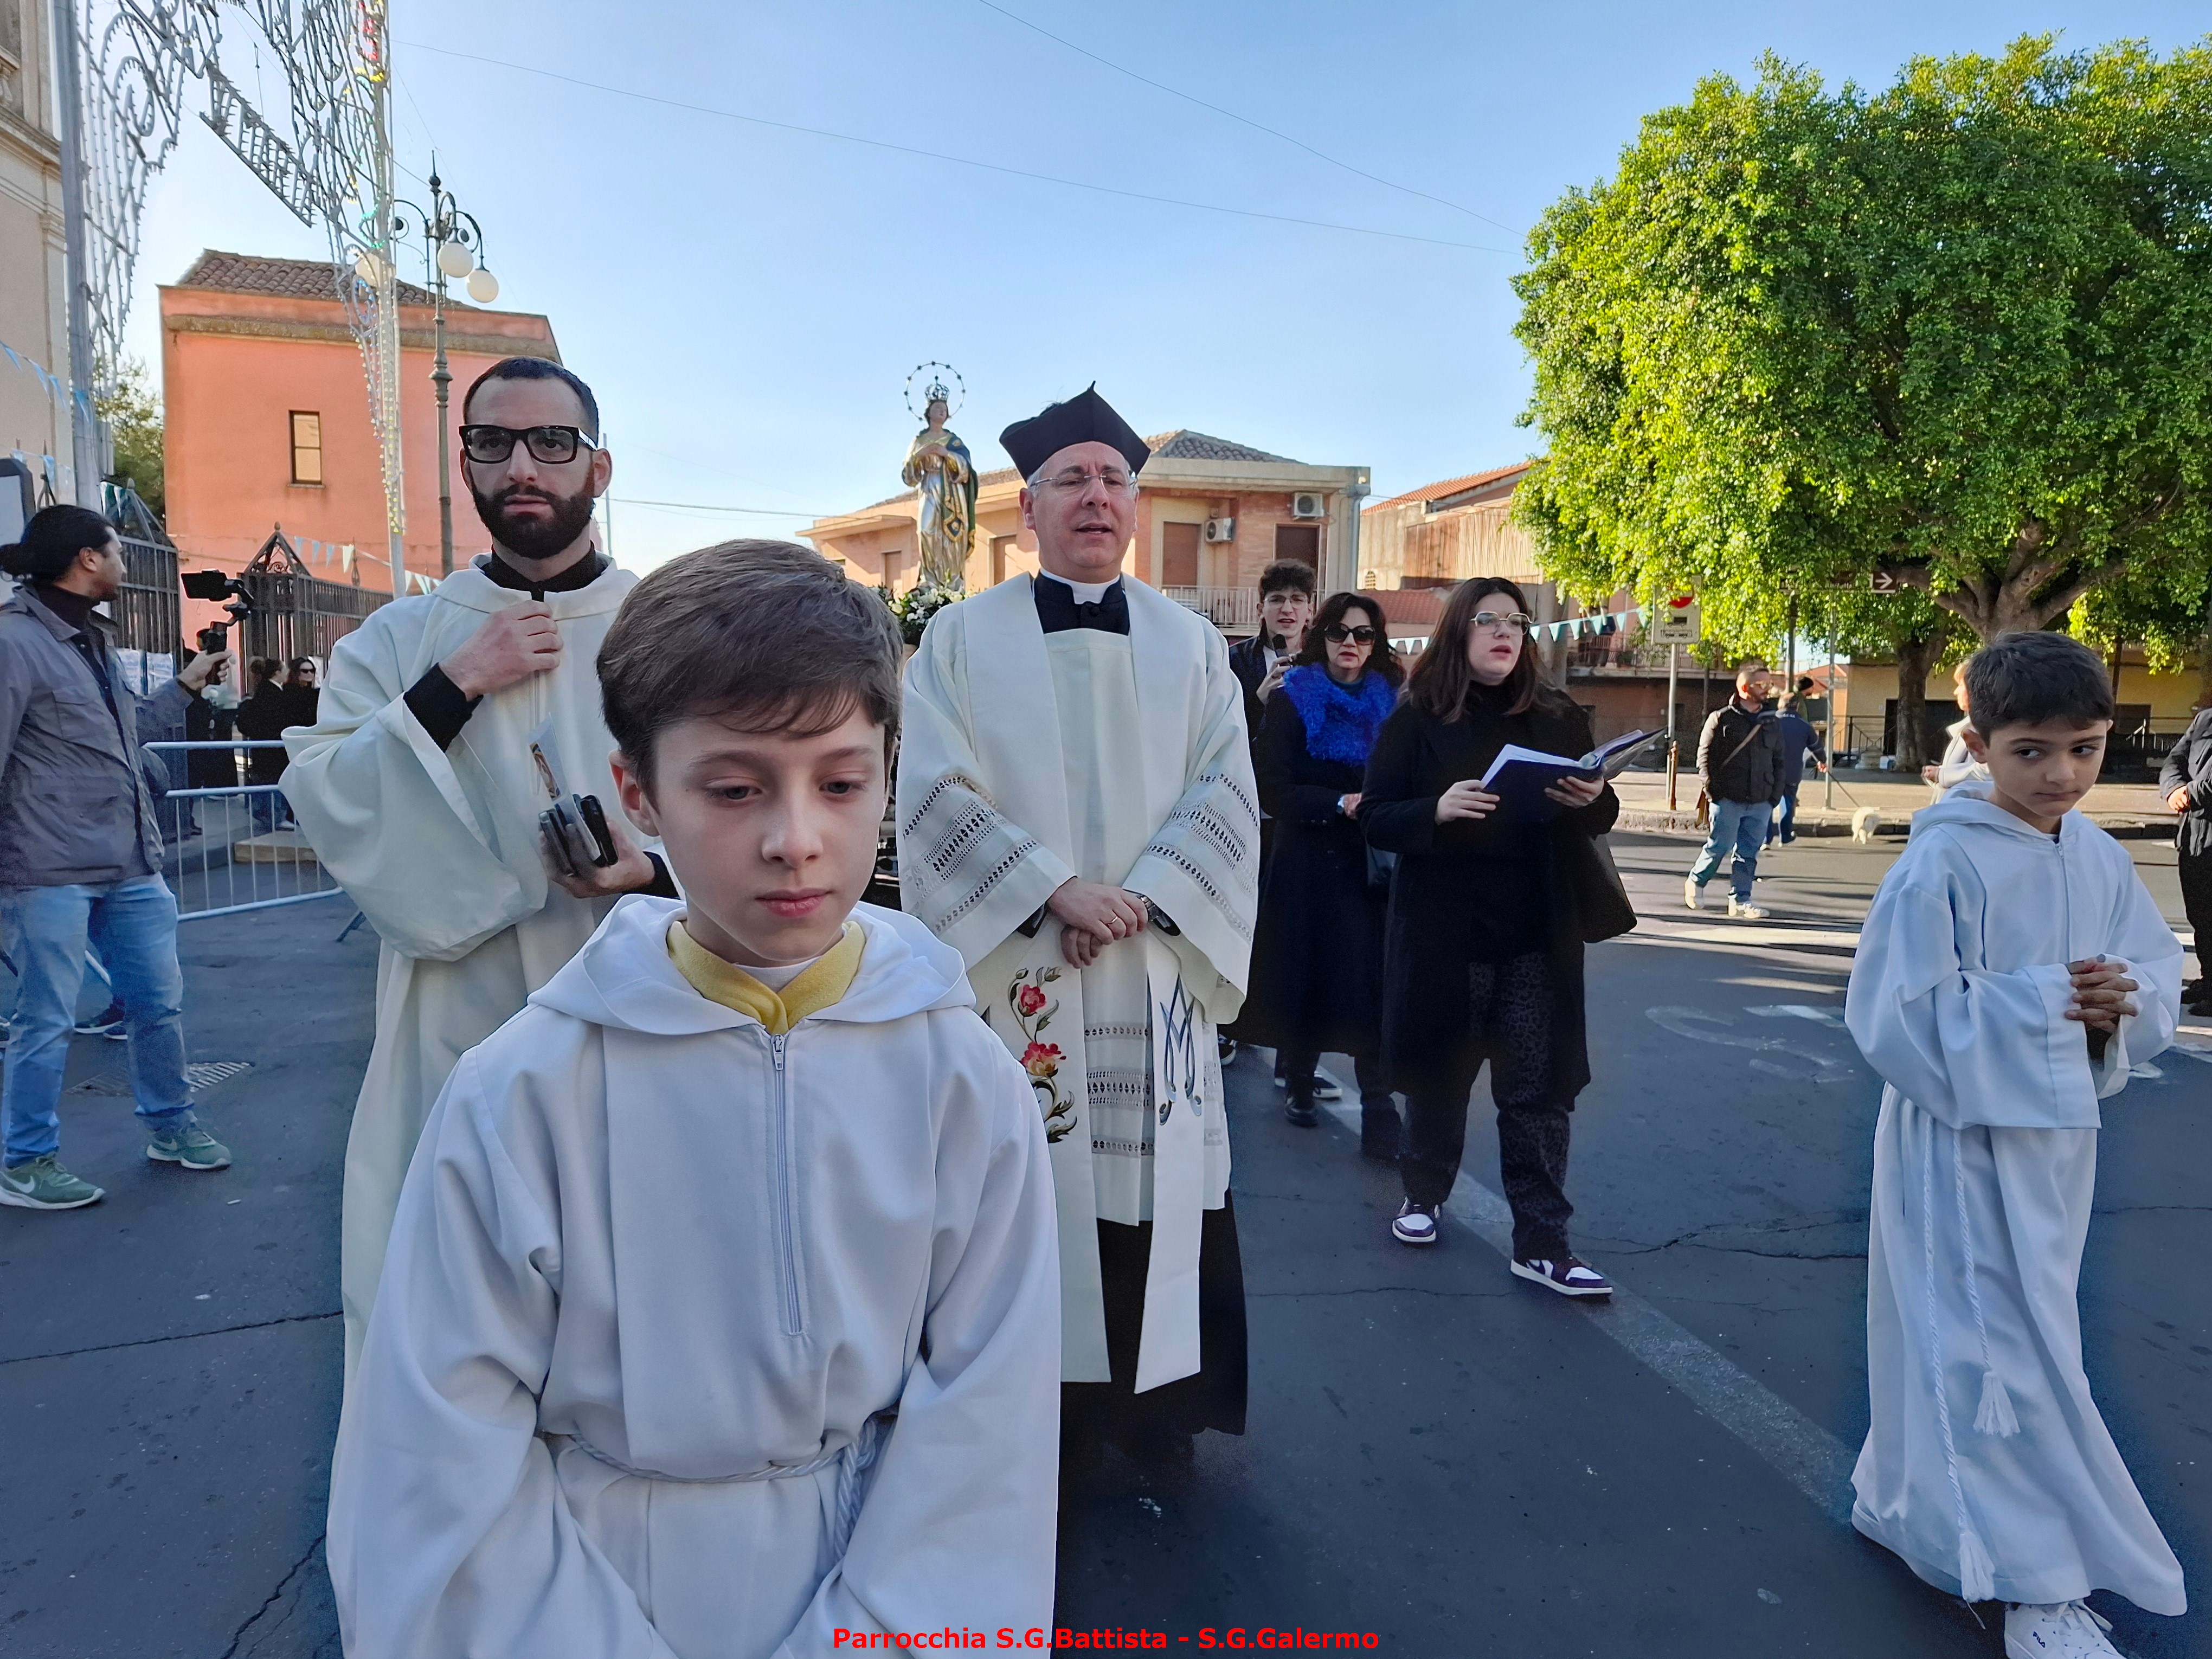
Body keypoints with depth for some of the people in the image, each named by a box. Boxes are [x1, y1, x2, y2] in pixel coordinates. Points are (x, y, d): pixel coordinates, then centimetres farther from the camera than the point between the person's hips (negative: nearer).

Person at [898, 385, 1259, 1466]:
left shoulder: (1192, 646, 9)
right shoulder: (963, 637, 3)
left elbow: (1226, 795, 2)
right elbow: (936, 793, -6)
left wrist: (1137, 901, -13)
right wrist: (1056, 891, -16)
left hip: (1154, 977, 2)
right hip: (1012, 969, -2)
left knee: (1154, 1181, 7)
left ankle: (1155, 1403, 25)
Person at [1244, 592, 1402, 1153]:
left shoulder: (1389, 704, 11)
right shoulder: (1293, 701, 0)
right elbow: (1272, 791, -8)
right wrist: (1341, 804, -17)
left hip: (1372, 866, 2)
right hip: (1307, 863, -2)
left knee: (1370, 983, -5)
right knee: (1305, 978, 5)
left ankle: (1379, 1114, -3)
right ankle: (1299, 1086, 26)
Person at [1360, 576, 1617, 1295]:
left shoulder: (1558, 717, 7)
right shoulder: (1417, 719, 0)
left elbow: (1600, 816, 12)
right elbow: (1375, 817, -4)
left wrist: (1594, 799, -11)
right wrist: (1438, 810, -22)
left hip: (1538, 932, 2)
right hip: (1441, 928, -1)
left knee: (1538, 1088, 1)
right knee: (1438, 1069, 12)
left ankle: (1542, 1244, 10)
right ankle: (1423, 1194, 34)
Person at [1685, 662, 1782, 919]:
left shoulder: (1770, 722, 14)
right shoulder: (1721, 719, -2)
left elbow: (1778, 761, 19)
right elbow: (1705, 756, -2)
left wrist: (1775, 795, 9)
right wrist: (1713, 791, -9)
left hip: (1761, 803, 5)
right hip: (1728, 800, -4)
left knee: (1749, 852, 5)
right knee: (1719, 846, -1)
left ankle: (1740, 899, 11)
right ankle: (1696, 882, 22)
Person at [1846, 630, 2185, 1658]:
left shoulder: (2099, 861, 4)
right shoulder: (1943, 863, -18)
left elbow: (2158, 970, 10)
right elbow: (1896, 1013, -20)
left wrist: (2126, 998, -12)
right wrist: (2039, 1001, -21)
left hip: (2057, 1134, 7)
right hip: (1963, 1137, -7)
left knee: (1961, 1338, 18)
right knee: (2002, 1352, -2)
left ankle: (1911, 1506, 37)